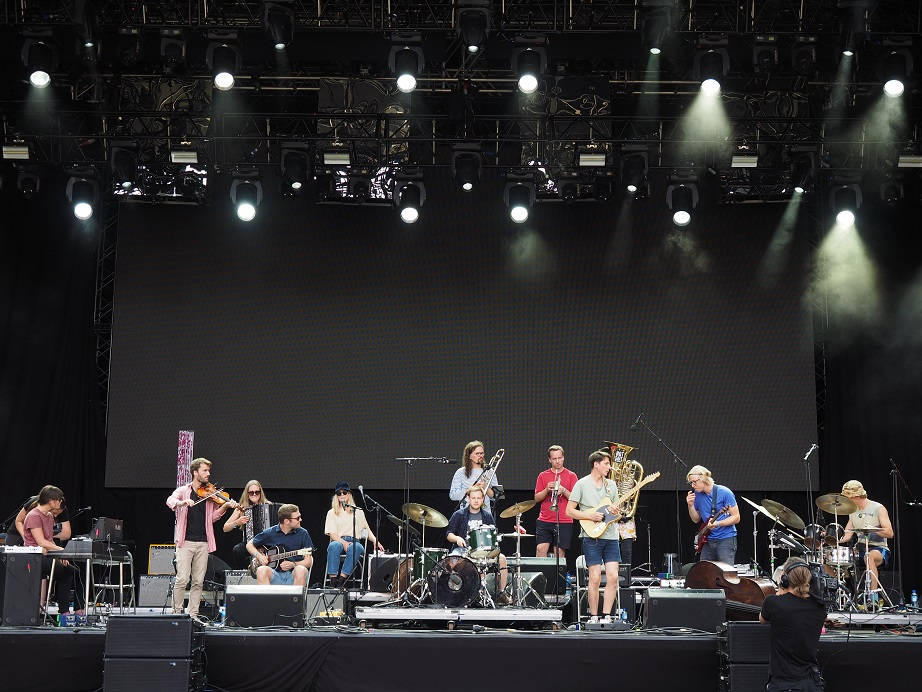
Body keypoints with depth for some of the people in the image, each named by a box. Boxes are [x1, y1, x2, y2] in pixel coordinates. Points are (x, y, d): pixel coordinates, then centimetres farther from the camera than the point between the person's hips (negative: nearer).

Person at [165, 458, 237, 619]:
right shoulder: (183, 491, 7)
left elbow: (213, 516, 8)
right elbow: (170, 501, -12)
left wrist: (225, 506, -9)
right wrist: (182, 502, -33)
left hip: (203, 543, 3)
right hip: (185, 541, -3)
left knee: (198, 581, 2)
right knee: (182, 579, -10)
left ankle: (193, 614, 9)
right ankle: (177, 612, 1)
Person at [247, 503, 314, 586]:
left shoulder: (302, 533, 5)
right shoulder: (269, 533, 7)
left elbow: (309, 561, 5)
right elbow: (249, 545, 20)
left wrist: (293, 564, -13)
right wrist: (259, 556, 1)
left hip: (293, 575, -1)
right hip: (275, 574, 1)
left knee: (301, 570, -35)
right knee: (262, 570, -32)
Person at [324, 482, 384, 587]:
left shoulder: (358, 512, 20)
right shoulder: (332, 513, 15)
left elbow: (367, 529, 22)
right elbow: (332, 534, 4)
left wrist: (375, 541, 2)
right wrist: (343, 542, -15)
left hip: (355, 542, 0)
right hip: (338, 541, 0)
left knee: (355, 547, -38)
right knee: (334, 546, -38)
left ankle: (342, 579, -44)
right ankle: (332, 578, -44)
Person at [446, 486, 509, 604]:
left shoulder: (487, 516, 13)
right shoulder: (459, 515, 5)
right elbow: (448, 534, 3)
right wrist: (457, 538, -18)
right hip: (462, 549, -2)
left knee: (501, 558, -22)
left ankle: (501, 593, -12)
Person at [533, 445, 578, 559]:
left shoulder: (571, 476, 6)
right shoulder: (543, 475, 11)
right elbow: (536, 498, 8)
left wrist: (563, 491, -15)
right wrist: (547, 490, -9)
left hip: (564, 522, -2)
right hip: (544, 520, 2)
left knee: (559, 553, -3)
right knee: (541, 549, -10)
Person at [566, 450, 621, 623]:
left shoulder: (611, 485, 14)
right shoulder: (582, 484, -1)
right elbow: (570, 511, -3)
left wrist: (616, 513, -5)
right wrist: (590, 516, -14)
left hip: (611, 536, 5)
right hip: (592, 537, -5)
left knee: (613, 577, -4)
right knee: (595, 578, -6)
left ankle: (606, 615, 3)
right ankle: (593, 616, 4)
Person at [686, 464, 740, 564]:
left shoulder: (724, 493, -11)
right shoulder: (696, 495, 5)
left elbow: (736, 518, -9)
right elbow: (696, 520, 13)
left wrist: (717, 524, -23)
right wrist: (691, 505, -5)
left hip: (726, 540, -5)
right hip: (708, 540, 5)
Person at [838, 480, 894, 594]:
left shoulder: (878, 508, -5)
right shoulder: (853, 512, 14)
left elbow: (890, 533, -12)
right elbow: (846, 536, 11)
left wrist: (872, 529, -26)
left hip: (879, 549, -7)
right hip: (860, 548, 7)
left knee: (869, 556, -40)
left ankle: (873, 595, -42)